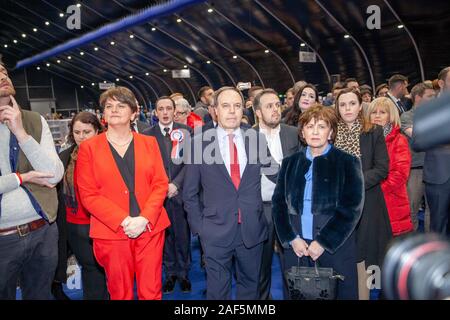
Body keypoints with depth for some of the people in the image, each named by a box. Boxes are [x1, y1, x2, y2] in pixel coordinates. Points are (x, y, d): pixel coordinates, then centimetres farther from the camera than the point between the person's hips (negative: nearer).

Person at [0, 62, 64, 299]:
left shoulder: (35, 121, 0)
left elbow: (55, 175, -9)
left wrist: (21, 133, -14)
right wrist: (22, 177, -11)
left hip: (43, 231, 3)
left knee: (40, 294, 20)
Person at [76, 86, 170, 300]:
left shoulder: (149, 143, 8)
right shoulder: (89, 148, 3)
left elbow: (160, 184, 3)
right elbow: (88, 195, -3)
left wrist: (144, 219, -12)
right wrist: (124, 221, -14)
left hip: (150, 228, 1)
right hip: (110, 232, -1)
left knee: (151, 291, 7)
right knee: (120, 293, 12)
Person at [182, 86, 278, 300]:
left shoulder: (257, 139, -1)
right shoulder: (200, 143, -5)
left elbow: (278, 175, 10)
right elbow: (190, 192, 1)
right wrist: (198, 226, -2)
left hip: (252, 230, 2)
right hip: (216, 232, -1)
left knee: (250, 286, 19)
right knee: (217, 290, 14)